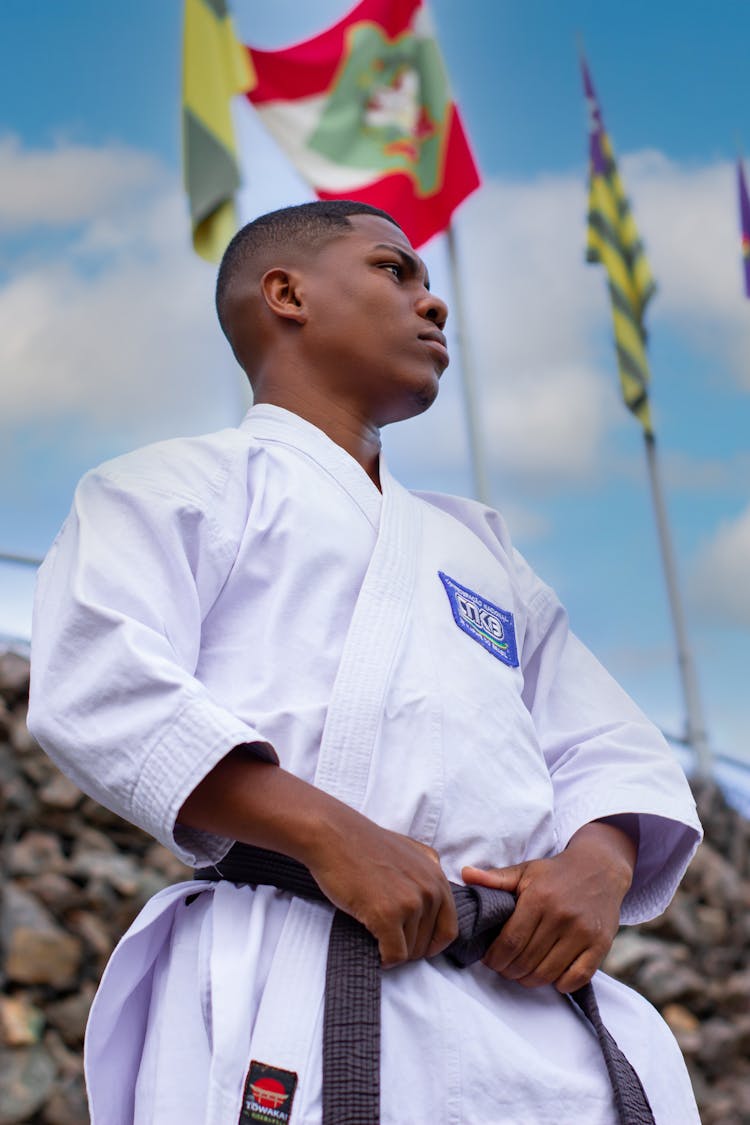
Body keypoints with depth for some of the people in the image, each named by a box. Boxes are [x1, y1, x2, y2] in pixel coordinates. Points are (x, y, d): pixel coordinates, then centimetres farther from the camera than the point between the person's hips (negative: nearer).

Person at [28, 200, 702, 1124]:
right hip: (292, 1002, -5)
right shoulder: (182, 485, 11)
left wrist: (599, 860, -1)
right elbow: (99, 692, -7)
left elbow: (610, 750, 24)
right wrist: (332, 834, -19)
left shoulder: (476, 543, 30)